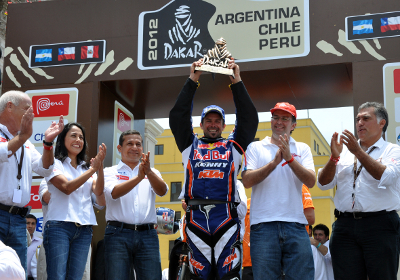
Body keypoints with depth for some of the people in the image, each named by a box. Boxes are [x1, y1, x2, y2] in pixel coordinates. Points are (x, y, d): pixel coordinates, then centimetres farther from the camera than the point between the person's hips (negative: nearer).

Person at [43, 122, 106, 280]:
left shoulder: (87, 167, 18)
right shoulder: (55, 164, 4)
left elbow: (98, 191, 1)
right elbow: (67, 187, -12)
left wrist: (100, 167, -14)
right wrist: (93, 169, -14)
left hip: (84, 230, 5)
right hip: (59, 226, -5)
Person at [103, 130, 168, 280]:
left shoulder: (152, 173, 18)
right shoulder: (110, 172, 11)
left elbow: (162, 191, -3)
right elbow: (114, 192, -10)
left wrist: (148, 172, -22)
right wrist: (138, 177, -24)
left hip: (147, 234, 2)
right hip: (118, 234, -2)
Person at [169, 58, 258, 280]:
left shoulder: (233, 145, 18)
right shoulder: (190, 145, 19)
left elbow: (249, 118, 11)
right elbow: (178, 116, 11)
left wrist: (237, 82, 6)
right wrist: (192, 80, 7)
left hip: (226, 219, -1)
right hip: (196, 218, 1)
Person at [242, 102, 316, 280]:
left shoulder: (302, 149, 15)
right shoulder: (256, 147, 12)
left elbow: (310, 182, 0)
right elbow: (247, 181, -4)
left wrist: (290, 158, -10)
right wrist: (274, 162, -11)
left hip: (295, 224, 1)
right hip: (263, 224, -1)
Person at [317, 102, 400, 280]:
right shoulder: (345, 151, 15)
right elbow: (323, 184, 7)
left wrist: (358, 152, -18)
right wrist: (334, 157, -9)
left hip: (379, 226, -3)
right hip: (345, 226, 3)